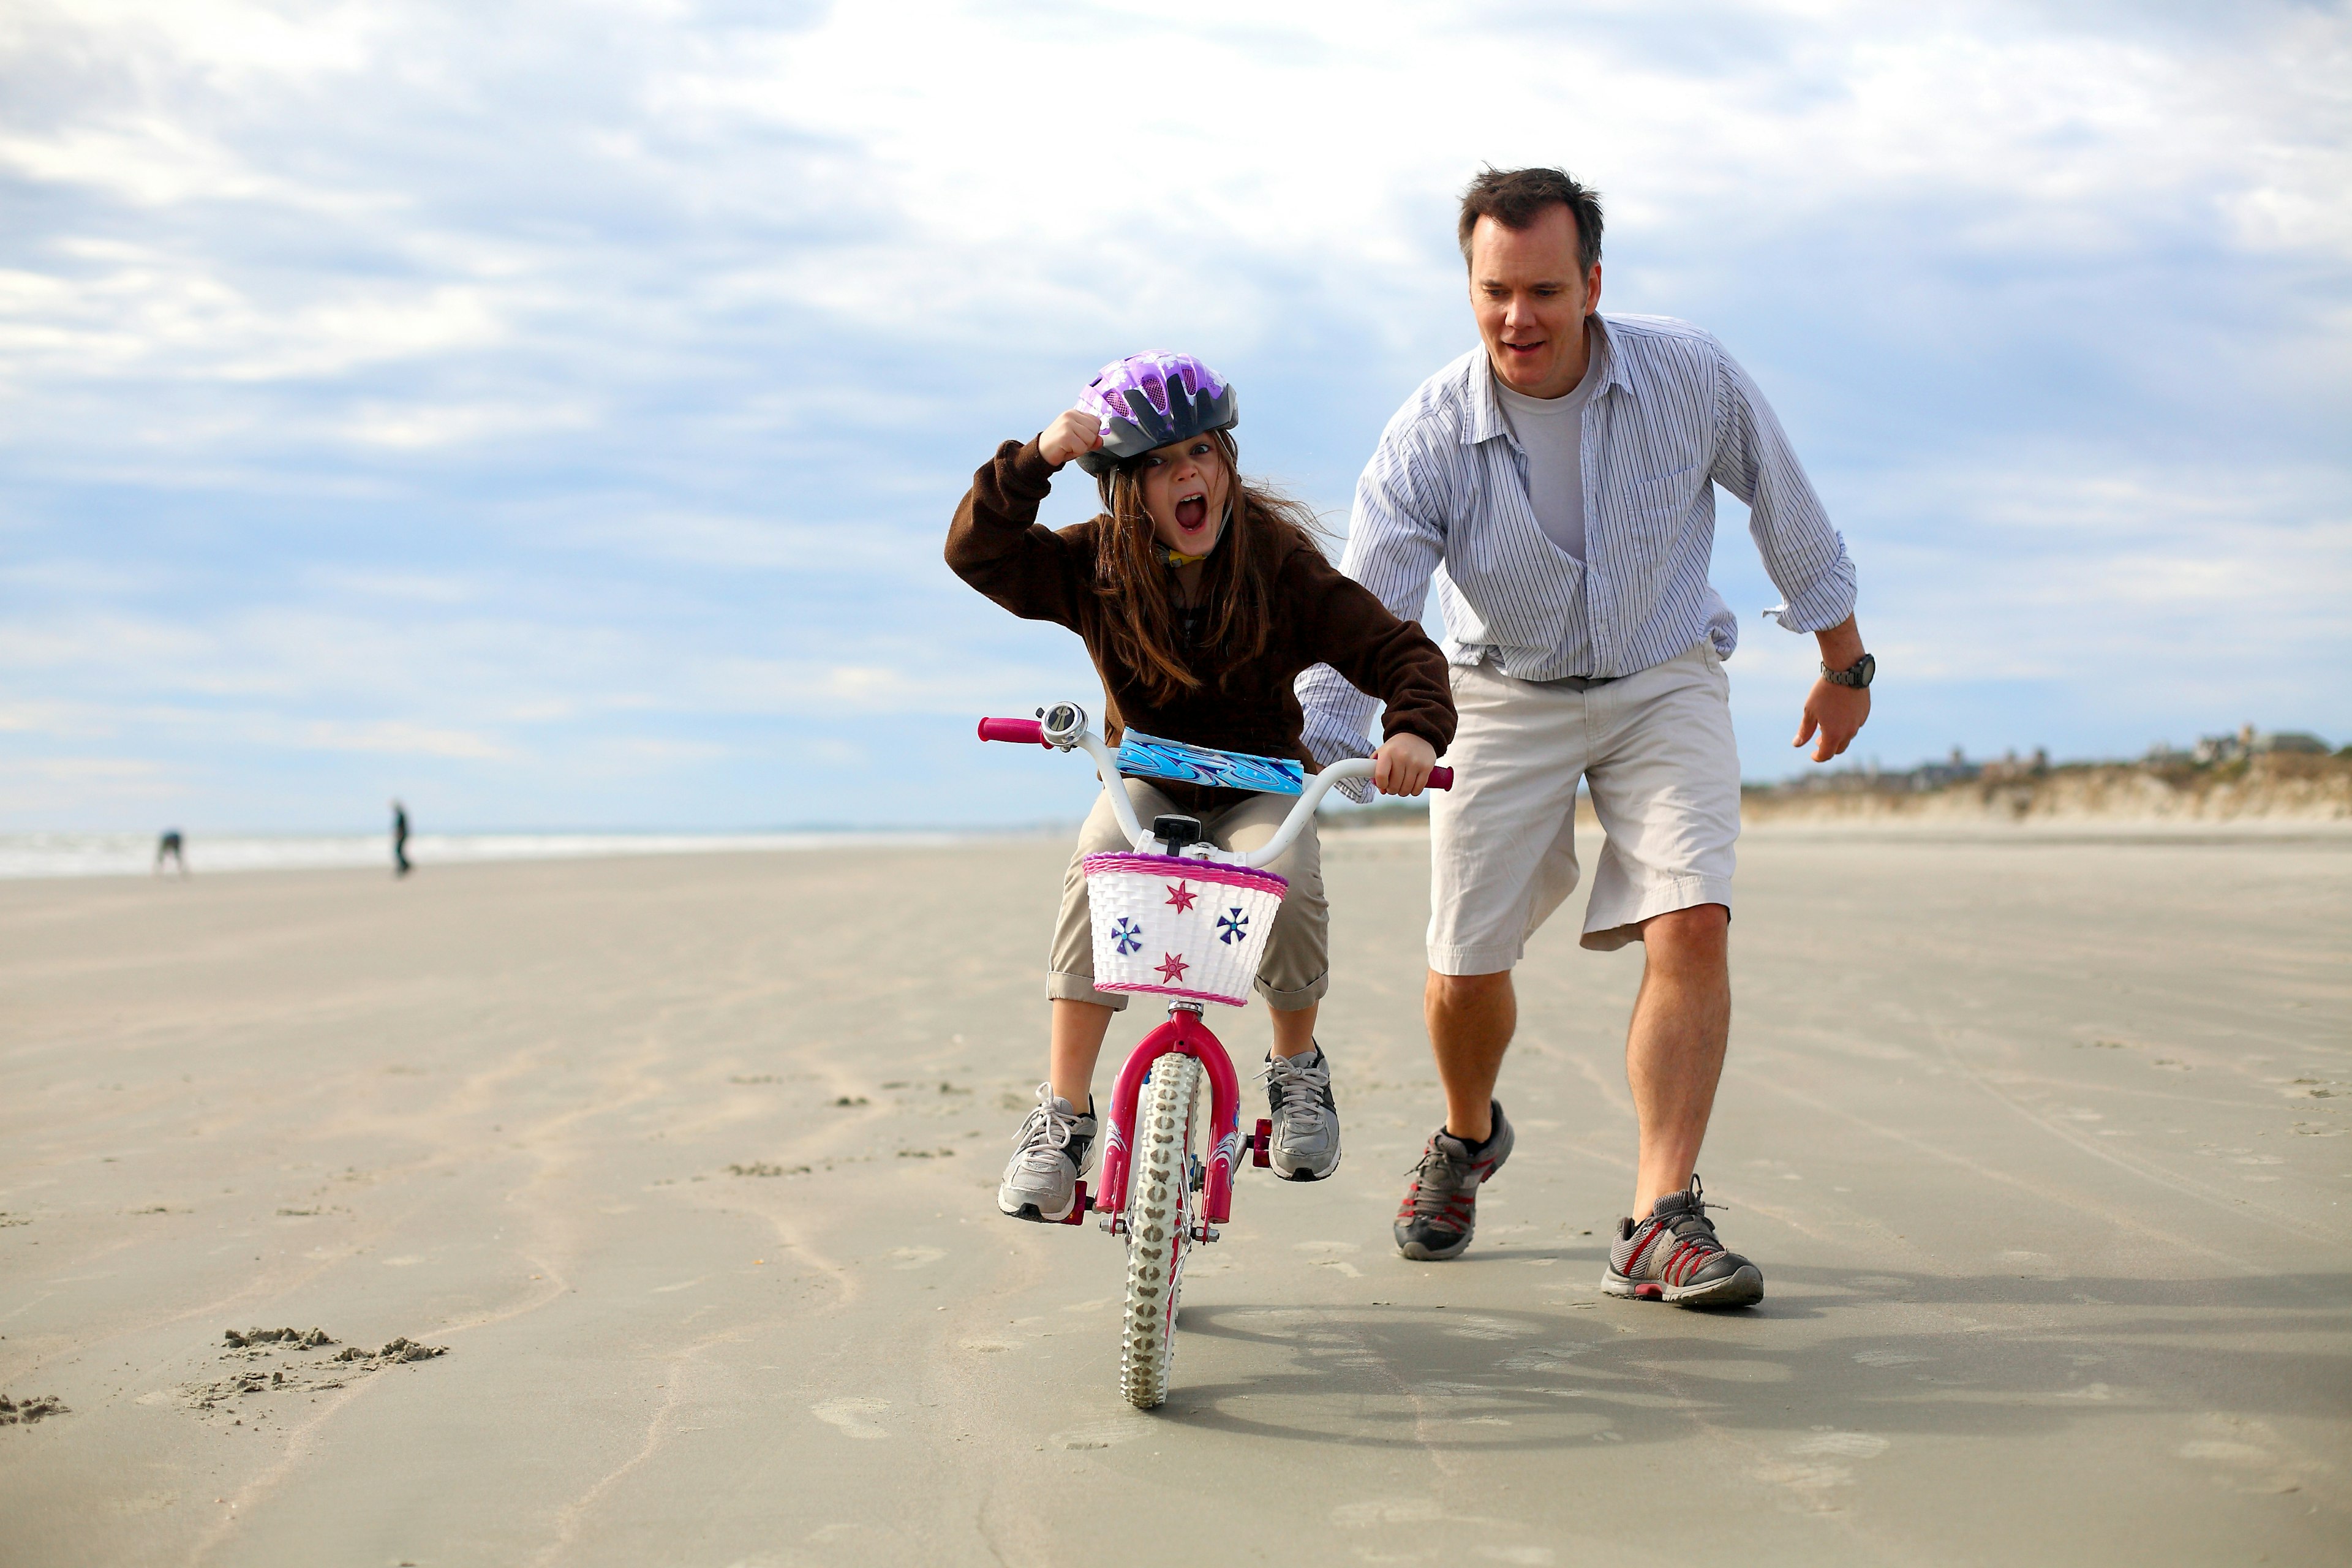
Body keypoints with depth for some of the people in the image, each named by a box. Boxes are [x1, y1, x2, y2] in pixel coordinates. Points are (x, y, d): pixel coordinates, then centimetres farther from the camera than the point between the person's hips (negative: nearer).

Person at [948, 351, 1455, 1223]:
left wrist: (1416, 728, -39)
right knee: (1098, 873, -31)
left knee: (1285, 880, -33)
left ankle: (1297, 1066, -3)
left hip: (1260, 786, -1)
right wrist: (1034, 460, -32)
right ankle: (1062, 1116, -24)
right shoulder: (1093, 567, -9)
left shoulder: (1280, 566, -15)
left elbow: (1399, 651, -18)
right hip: (1146, 783, 1)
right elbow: (977, 553, -18)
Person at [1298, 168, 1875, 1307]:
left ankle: (1662, 1221, -16)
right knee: (1465, 964, 1)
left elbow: (1791, 520, -1)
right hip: (1506, 700, 0)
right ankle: (1468, 1135, 36)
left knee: (1691, 921, -20)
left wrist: (1844, 665, 8)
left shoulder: (1689, 377, -18)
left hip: (1664, 683, 0)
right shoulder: (1427, 439, -20)